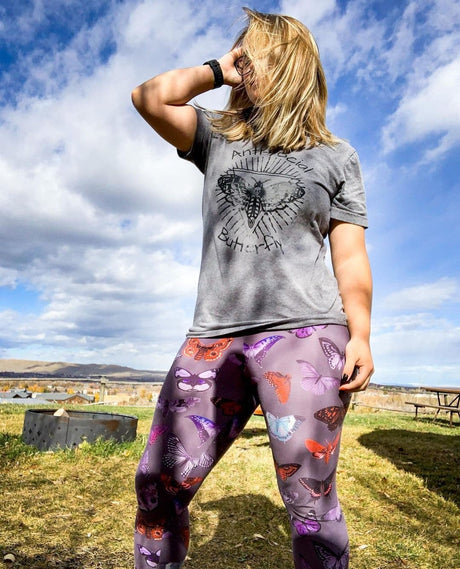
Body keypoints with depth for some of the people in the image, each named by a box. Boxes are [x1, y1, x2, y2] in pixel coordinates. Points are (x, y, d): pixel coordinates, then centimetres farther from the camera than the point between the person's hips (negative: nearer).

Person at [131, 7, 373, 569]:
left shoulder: (337, 157, 13)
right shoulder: (217, 138, 20)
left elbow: (351, 257, 7)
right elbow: (150, 98, 5)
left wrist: (361, 335, -5)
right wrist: (216, 69, 17)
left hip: (304, 333, -2)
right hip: (214, 337, 3)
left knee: (309, 497, -4)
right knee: (158, 481, 0)